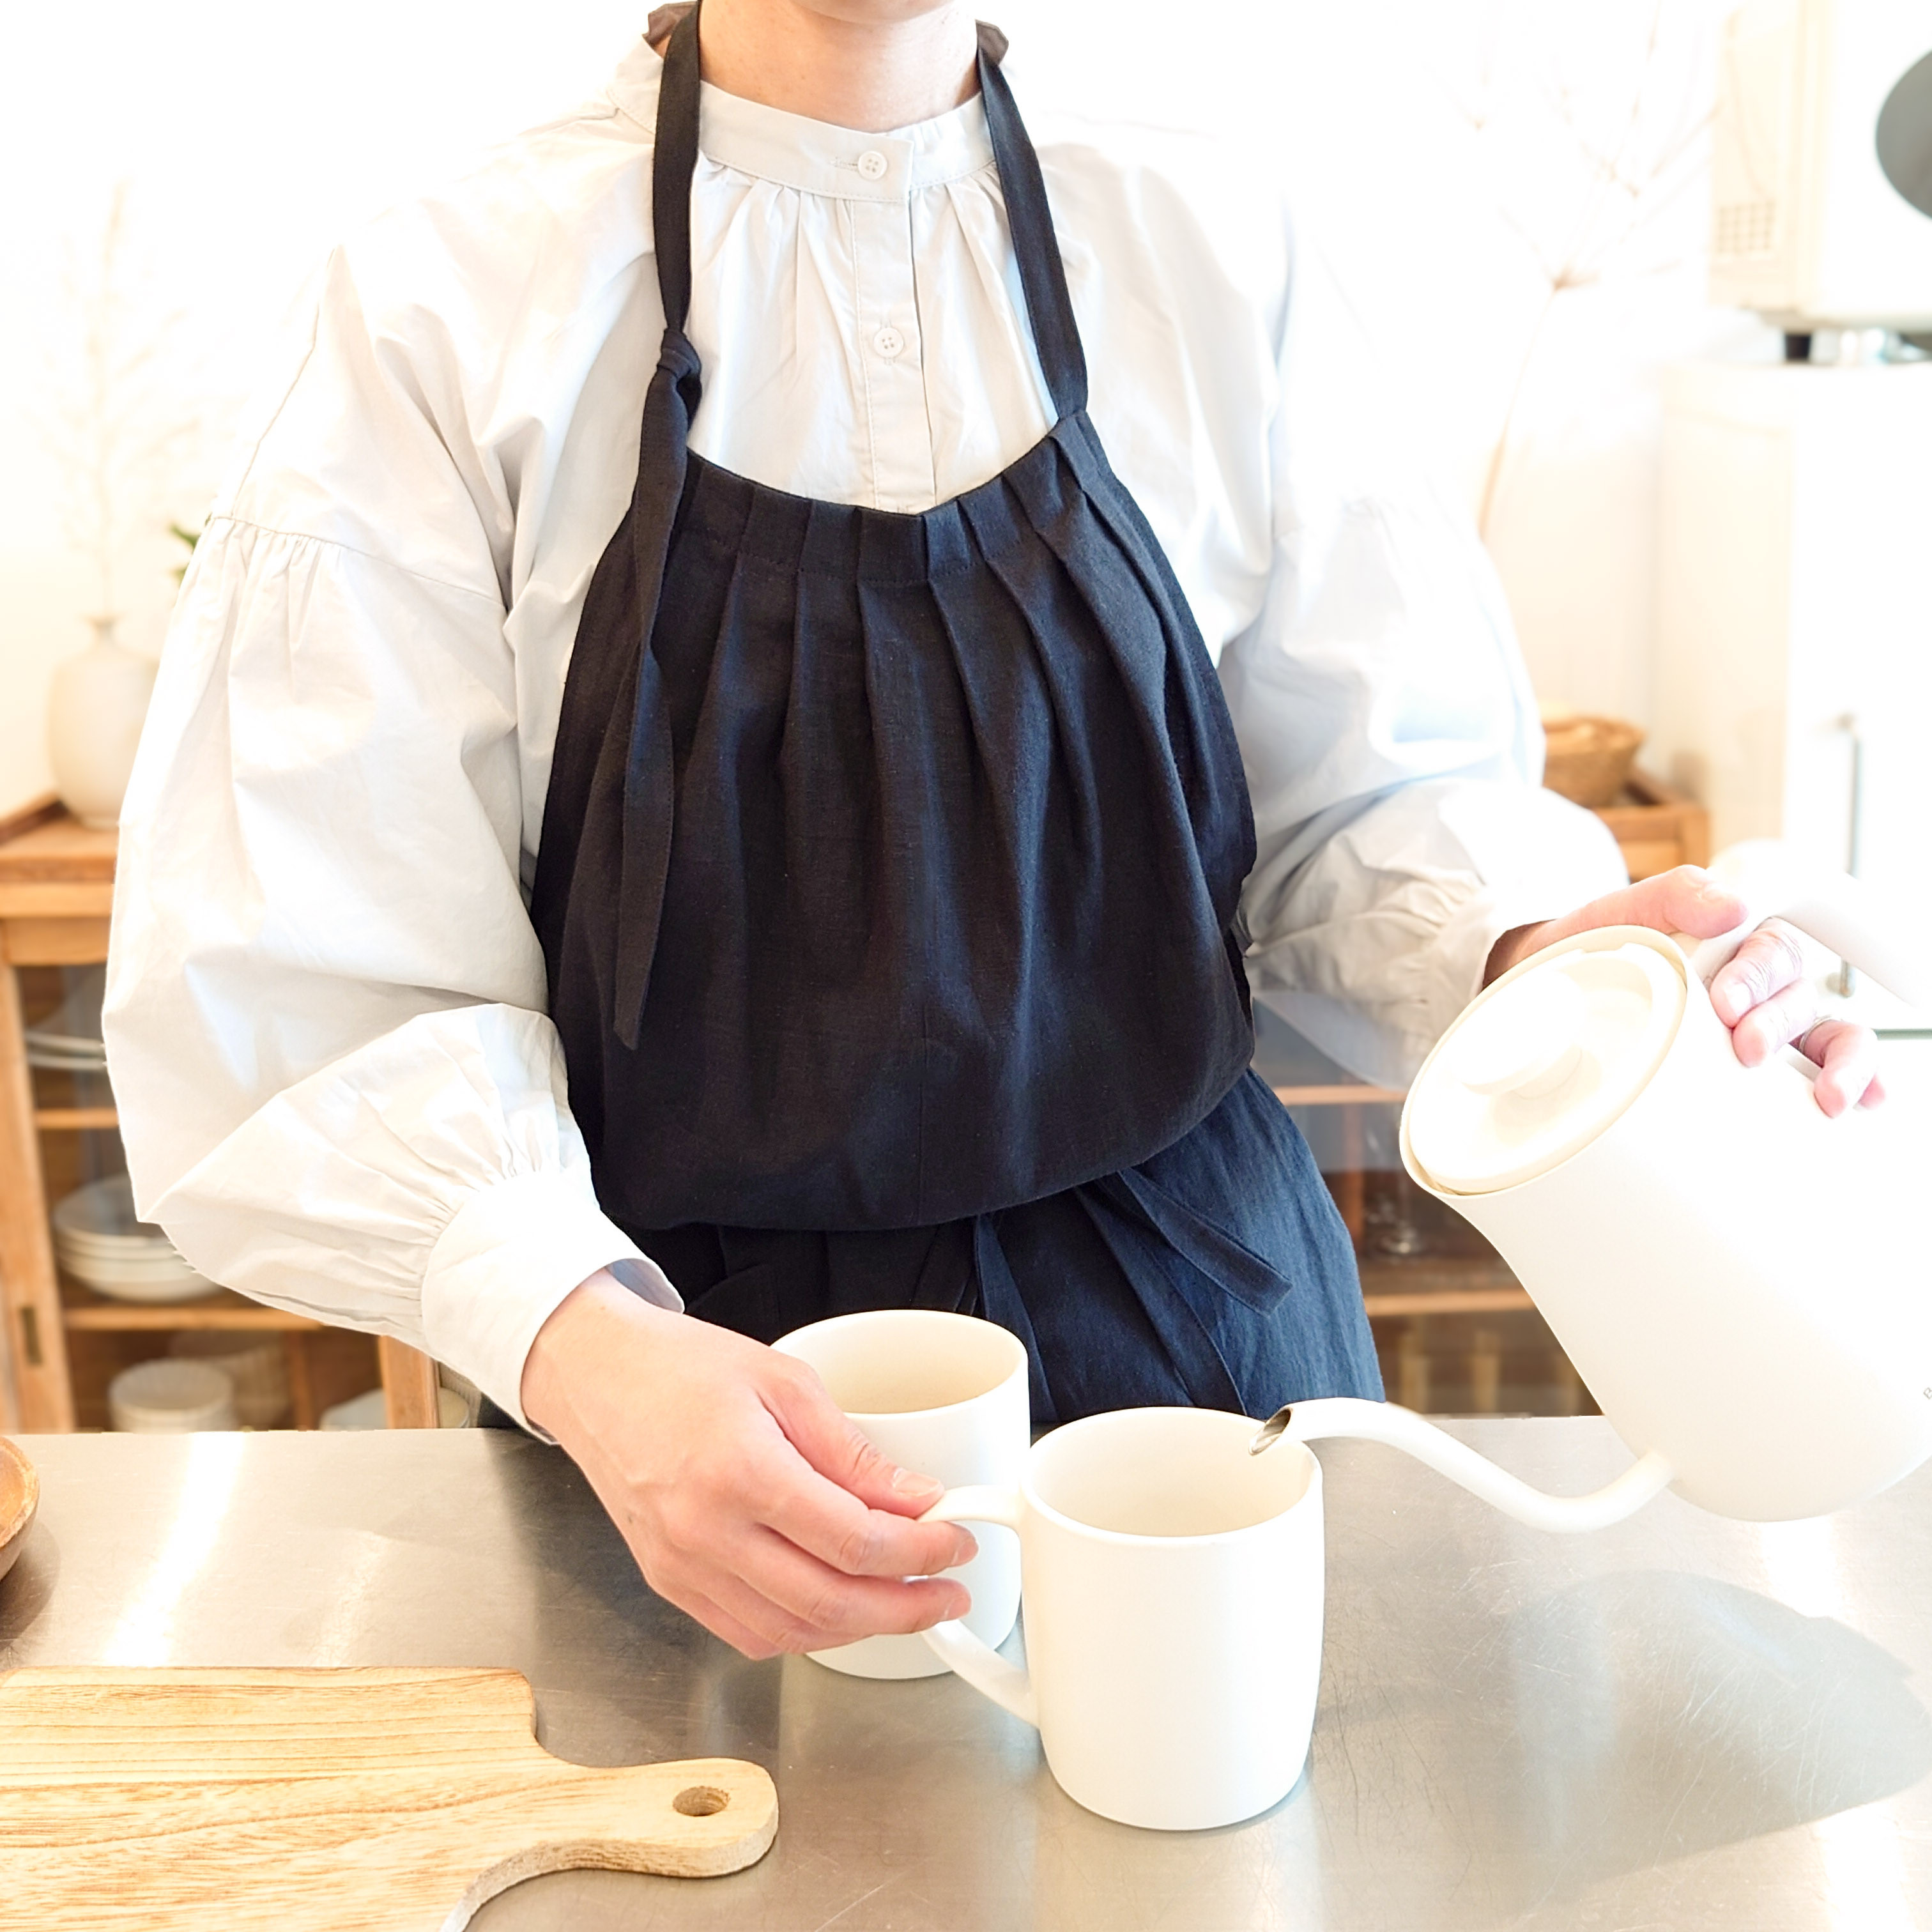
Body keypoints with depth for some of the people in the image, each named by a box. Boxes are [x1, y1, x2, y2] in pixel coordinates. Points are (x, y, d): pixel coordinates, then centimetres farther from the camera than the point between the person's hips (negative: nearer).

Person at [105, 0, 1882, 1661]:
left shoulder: (1217, 258, -3)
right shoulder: (451, 312, -10)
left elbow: (1370, 790, 0)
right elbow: (315, 981, -15)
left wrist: (1536, 955, -22)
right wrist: (582, 1346, -31)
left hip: (1188, 1307, 3)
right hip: (688, 1349, -1)